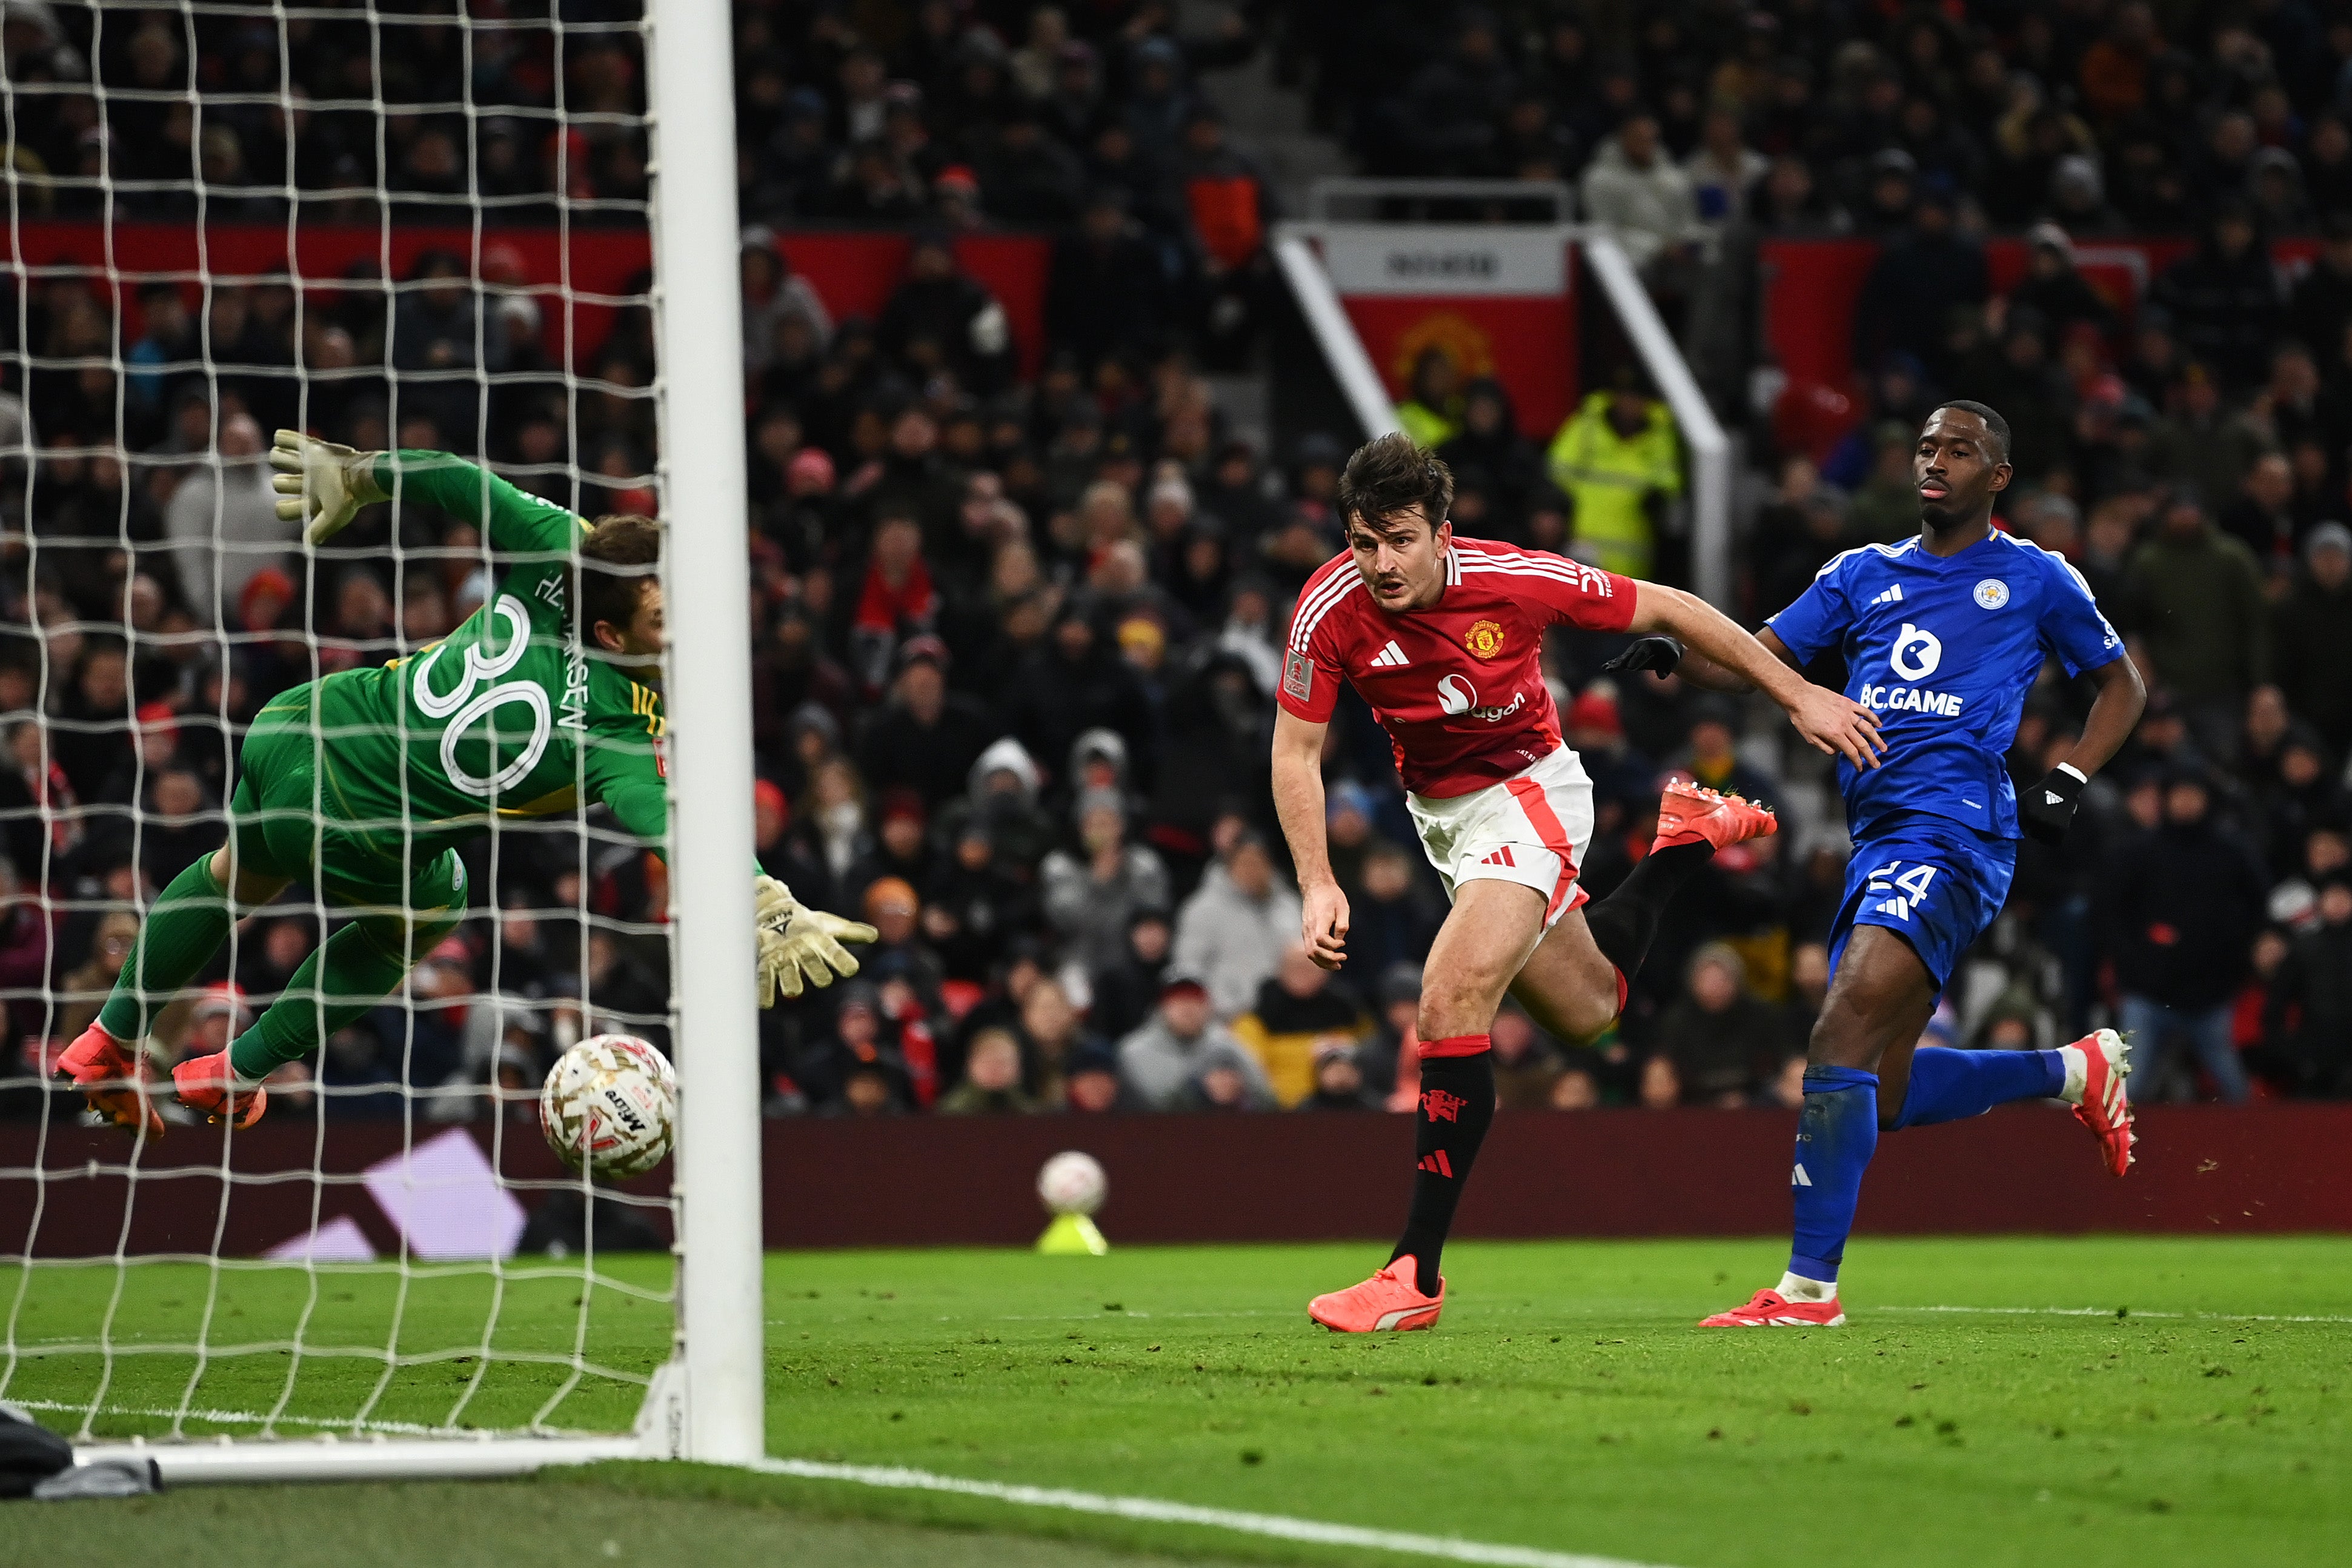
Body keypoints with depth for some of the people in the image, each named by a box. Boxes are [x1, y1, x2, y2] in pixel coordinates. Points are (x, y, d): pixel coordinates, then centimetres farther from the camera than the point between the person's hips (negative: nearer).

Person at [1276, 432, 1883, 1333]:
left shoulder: (1511, 580, -27)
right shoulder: (1330, 610, -20)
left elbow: (1662, 609, -14)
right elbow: (1296, 753, -10)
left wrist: (1798, 696, -10)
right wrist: (1317, 884, -24)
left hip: (1527, 794, -5)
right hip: (1439, 811, 5)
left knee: (1451, 1004, -25)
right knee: (1587, 1008, 21)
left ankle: (1416, 1272, -23)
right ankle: (1690, 837, 49)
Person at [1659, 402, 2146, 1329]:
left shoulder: (2034, 579, 7)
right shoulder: (1862, 576, 19)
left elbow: (2121, 684, 17)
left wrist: (2068, 783, 1)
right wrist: (1672, 653, -7)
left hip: (1953, 830, -7)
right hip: (1879, 838, 7)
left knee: (1843, 1035, -23)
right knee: (1885, 1091, 8)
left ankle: (1810, 1286, -25)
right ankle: (2078, 1071, 33)